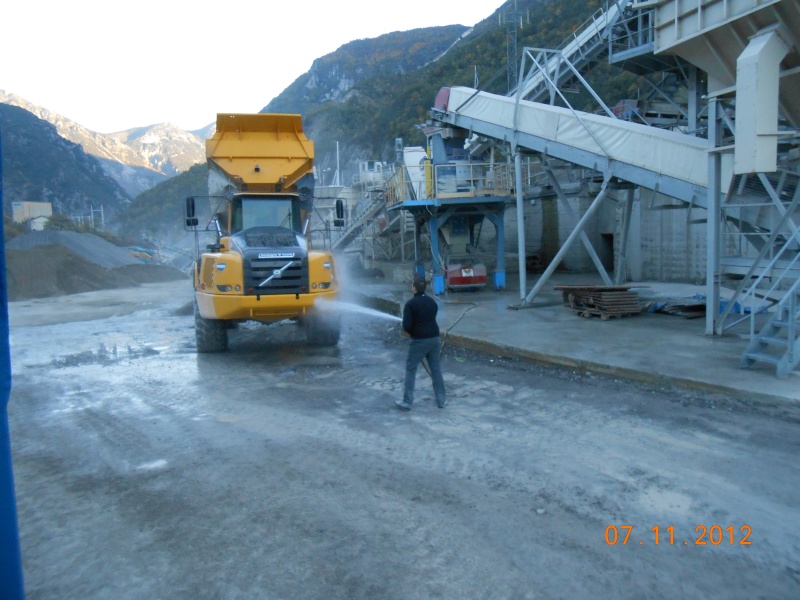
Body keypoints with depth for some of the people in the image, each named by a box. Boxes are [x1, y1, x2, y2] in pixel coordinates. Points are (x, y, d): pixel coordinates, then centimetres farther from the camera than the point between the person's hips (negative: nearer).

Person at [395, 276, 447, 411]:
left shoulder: (410, 304, -13)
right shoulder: (432, 302, 9)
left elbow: (406, 325, -17)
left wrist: (410, 331, 3)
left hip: (419, 340, -6)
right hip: (434, 338, 6)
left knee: (410, 369, 4)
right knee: (436, 369, 12)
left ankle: (407, 402, 6)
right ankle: (441, 400, 17)